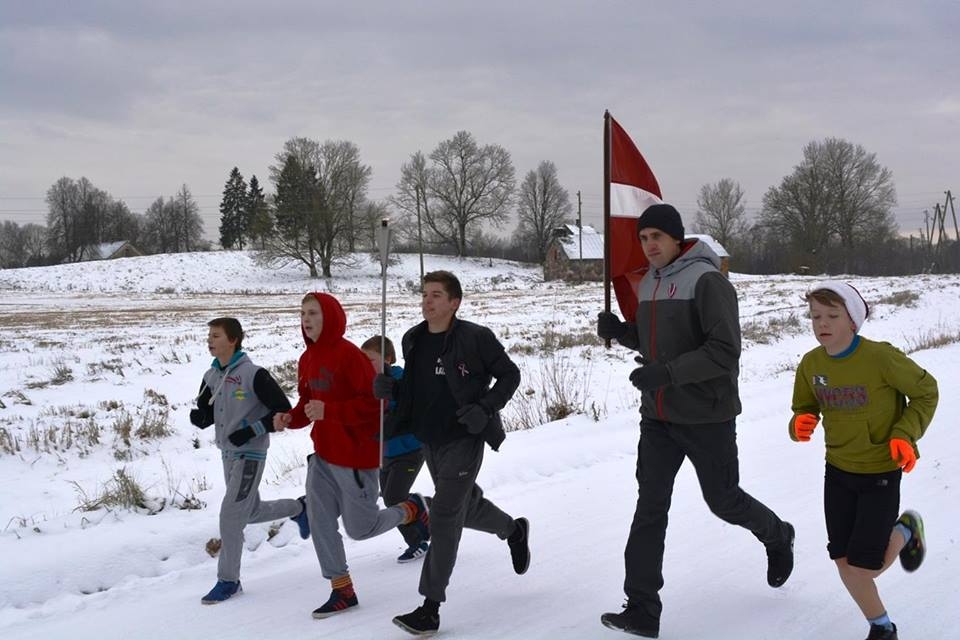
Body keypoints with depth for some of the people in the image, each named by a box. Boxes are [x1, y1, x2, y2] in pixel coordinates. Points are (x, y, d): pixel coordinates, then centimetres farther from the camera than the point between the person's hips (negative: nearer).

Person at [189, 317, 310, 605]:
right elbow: (207, 412, 14)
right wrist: (199, 417, -10)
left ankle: (228, 580, 2)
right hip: (227, 452, 8)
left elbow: (283, 411, -15)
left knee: (230, 514, -11)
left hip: (250, 454, -8)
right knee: (251, 511, 19)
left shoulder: (254, 375, -18)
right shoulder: (211, 376, 4)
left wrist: (251, 431, -22)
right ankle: (298, 508, 45)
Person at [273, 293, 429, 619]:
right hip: (323, 457, 7)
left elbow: (375, 402, -23)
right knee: (319, 521, 3)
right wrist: (290, 418, -5)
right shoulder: (307, 359, 5)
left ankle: (411, 509, 31)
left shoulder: (349, 355, -19)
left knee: (359, 528, 4)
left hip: (357, 456, -7)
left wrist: (328, 411, -30)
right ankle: (342, 591, 15)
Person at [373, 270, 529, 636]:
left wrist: (486, 408, -20)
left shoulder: (475, 338, -14)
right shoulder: (413, 340, 4)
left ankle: (430, 609, -7)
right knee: (465, 505, 22)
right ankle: (513, 530, 53)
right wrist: (390, 389, -5)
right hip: (430, 441, 7)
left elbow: (510, 375, -6)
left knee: (444, 517, -11)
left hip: (463, 439, -7)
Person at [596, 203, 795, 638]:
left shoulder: (706, 280, -16)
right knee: (649, 508, 0)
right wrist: (619, 331, 1)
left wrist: (667, 372, -29)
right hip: (657, 418, 6)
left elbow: (725, 351, -22)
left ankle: (777, 537, 43)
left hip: (706, 417, -6)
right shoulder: (648, 284, 9)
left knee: (723, 500, 11)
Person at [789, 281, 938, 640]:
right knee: (843, 561, 8)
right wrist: (800, 425, -17)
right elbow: (805, 408, 7)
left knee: (864, 566, -5)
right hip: (838, 471, 5)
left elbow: (925, 391, -7)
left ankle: (905, 531, 28)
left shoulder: (880, 357, -22)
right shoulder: (811, 364, -7)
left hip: (881, 473, -5)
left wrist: (905, 434, -19)